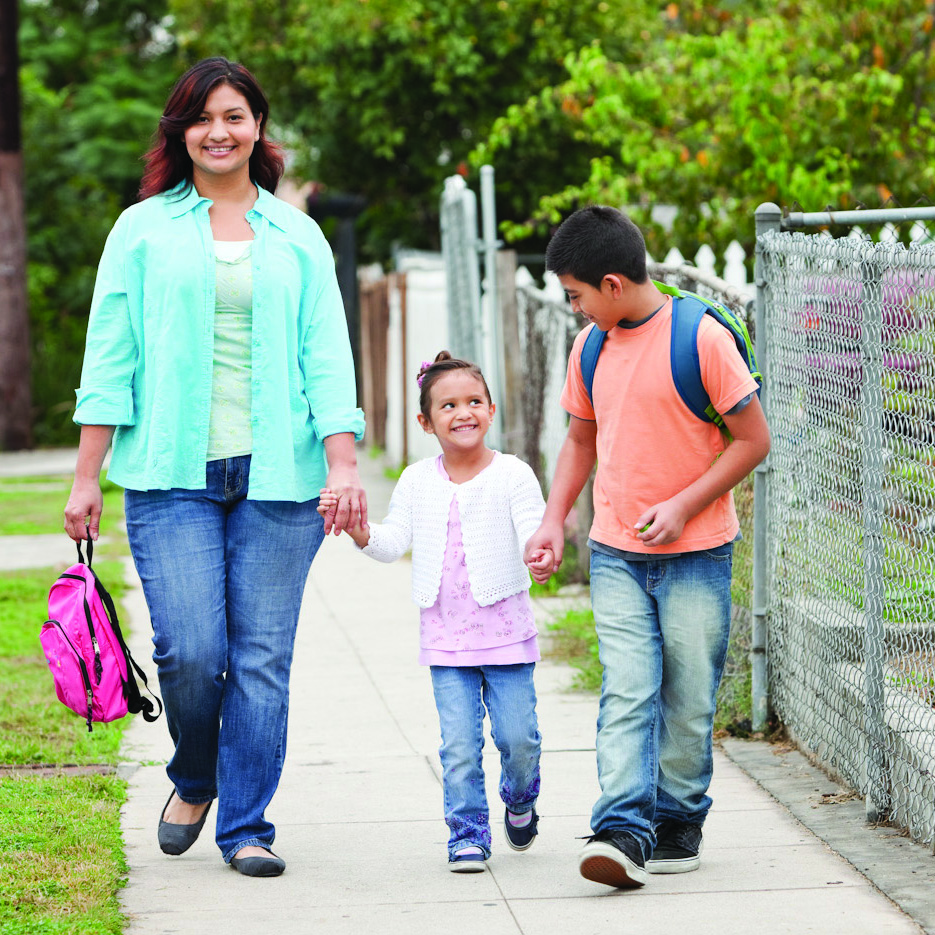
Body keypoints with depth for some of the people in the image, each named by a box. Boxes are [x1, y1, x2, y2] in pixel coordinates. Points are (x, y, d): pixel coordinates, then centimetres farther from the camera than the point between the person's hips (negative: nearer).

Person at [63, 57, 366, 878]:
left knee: (262, 658, -2)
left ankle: (246, 826, 9)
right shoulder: (143, 230, 9)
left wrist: (343, 464, -6)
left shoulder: (297, 237, 12)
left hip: (277, 475, 1)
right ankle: (194, 780, 19)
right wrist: (87, 478, 1)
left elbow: (326, 356, 7)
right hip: (173, 473, -1)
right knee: (191, 650, -10)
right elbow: (110, 357, 7)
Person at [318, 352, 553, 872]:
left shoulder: (513, 475, -4)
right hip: (445, 636, 2)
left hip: (505, 630, -2)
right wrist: (360, 531, -13)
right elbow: (394, 543, 6)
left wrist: (540, 554, -36)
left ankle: (521, 801, 29)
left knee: (517, 736, -1)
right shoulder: (418, 482, 7)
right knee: (459, 744, -3)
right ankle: (468, 836, 8)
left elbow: (533, 532, -13)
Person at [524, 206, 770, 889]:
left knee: (688, 700, 4)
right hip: (616, 555, 4)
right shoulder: (591, 347, 7)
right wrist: (554, 519, 10)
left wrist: (682, 505, -16)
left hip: (696, 555, -4)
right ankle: (624, 832, -17)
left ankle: (678, 820, 20)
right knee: (626, 695, -9)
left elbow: (754, 440, -9)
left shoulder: (702, 338, -12)